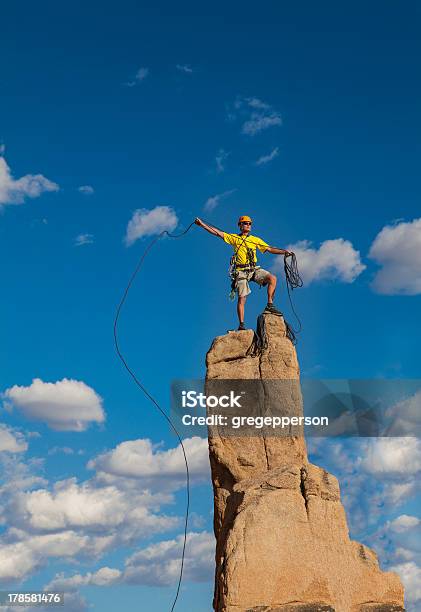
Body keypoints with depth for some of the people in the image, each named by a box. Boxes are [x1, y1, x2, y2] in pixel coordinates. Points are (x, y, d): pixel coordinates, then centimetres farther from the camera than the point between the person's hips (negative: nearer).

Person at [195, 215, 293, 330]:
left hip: (254, 269, 2)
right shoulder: (234, 238, 9)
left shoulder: (255, 240, 16)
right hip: (241, 271, -2)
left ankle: (270, 305, -13)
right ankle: (241, 325, 0)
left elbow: (270, 249, 12)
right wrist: (202, 224, -5)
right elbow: (217, 233, 3)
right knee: (242, 298, -5)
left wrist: (283, 251, -2)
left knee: (272, 278, -21)